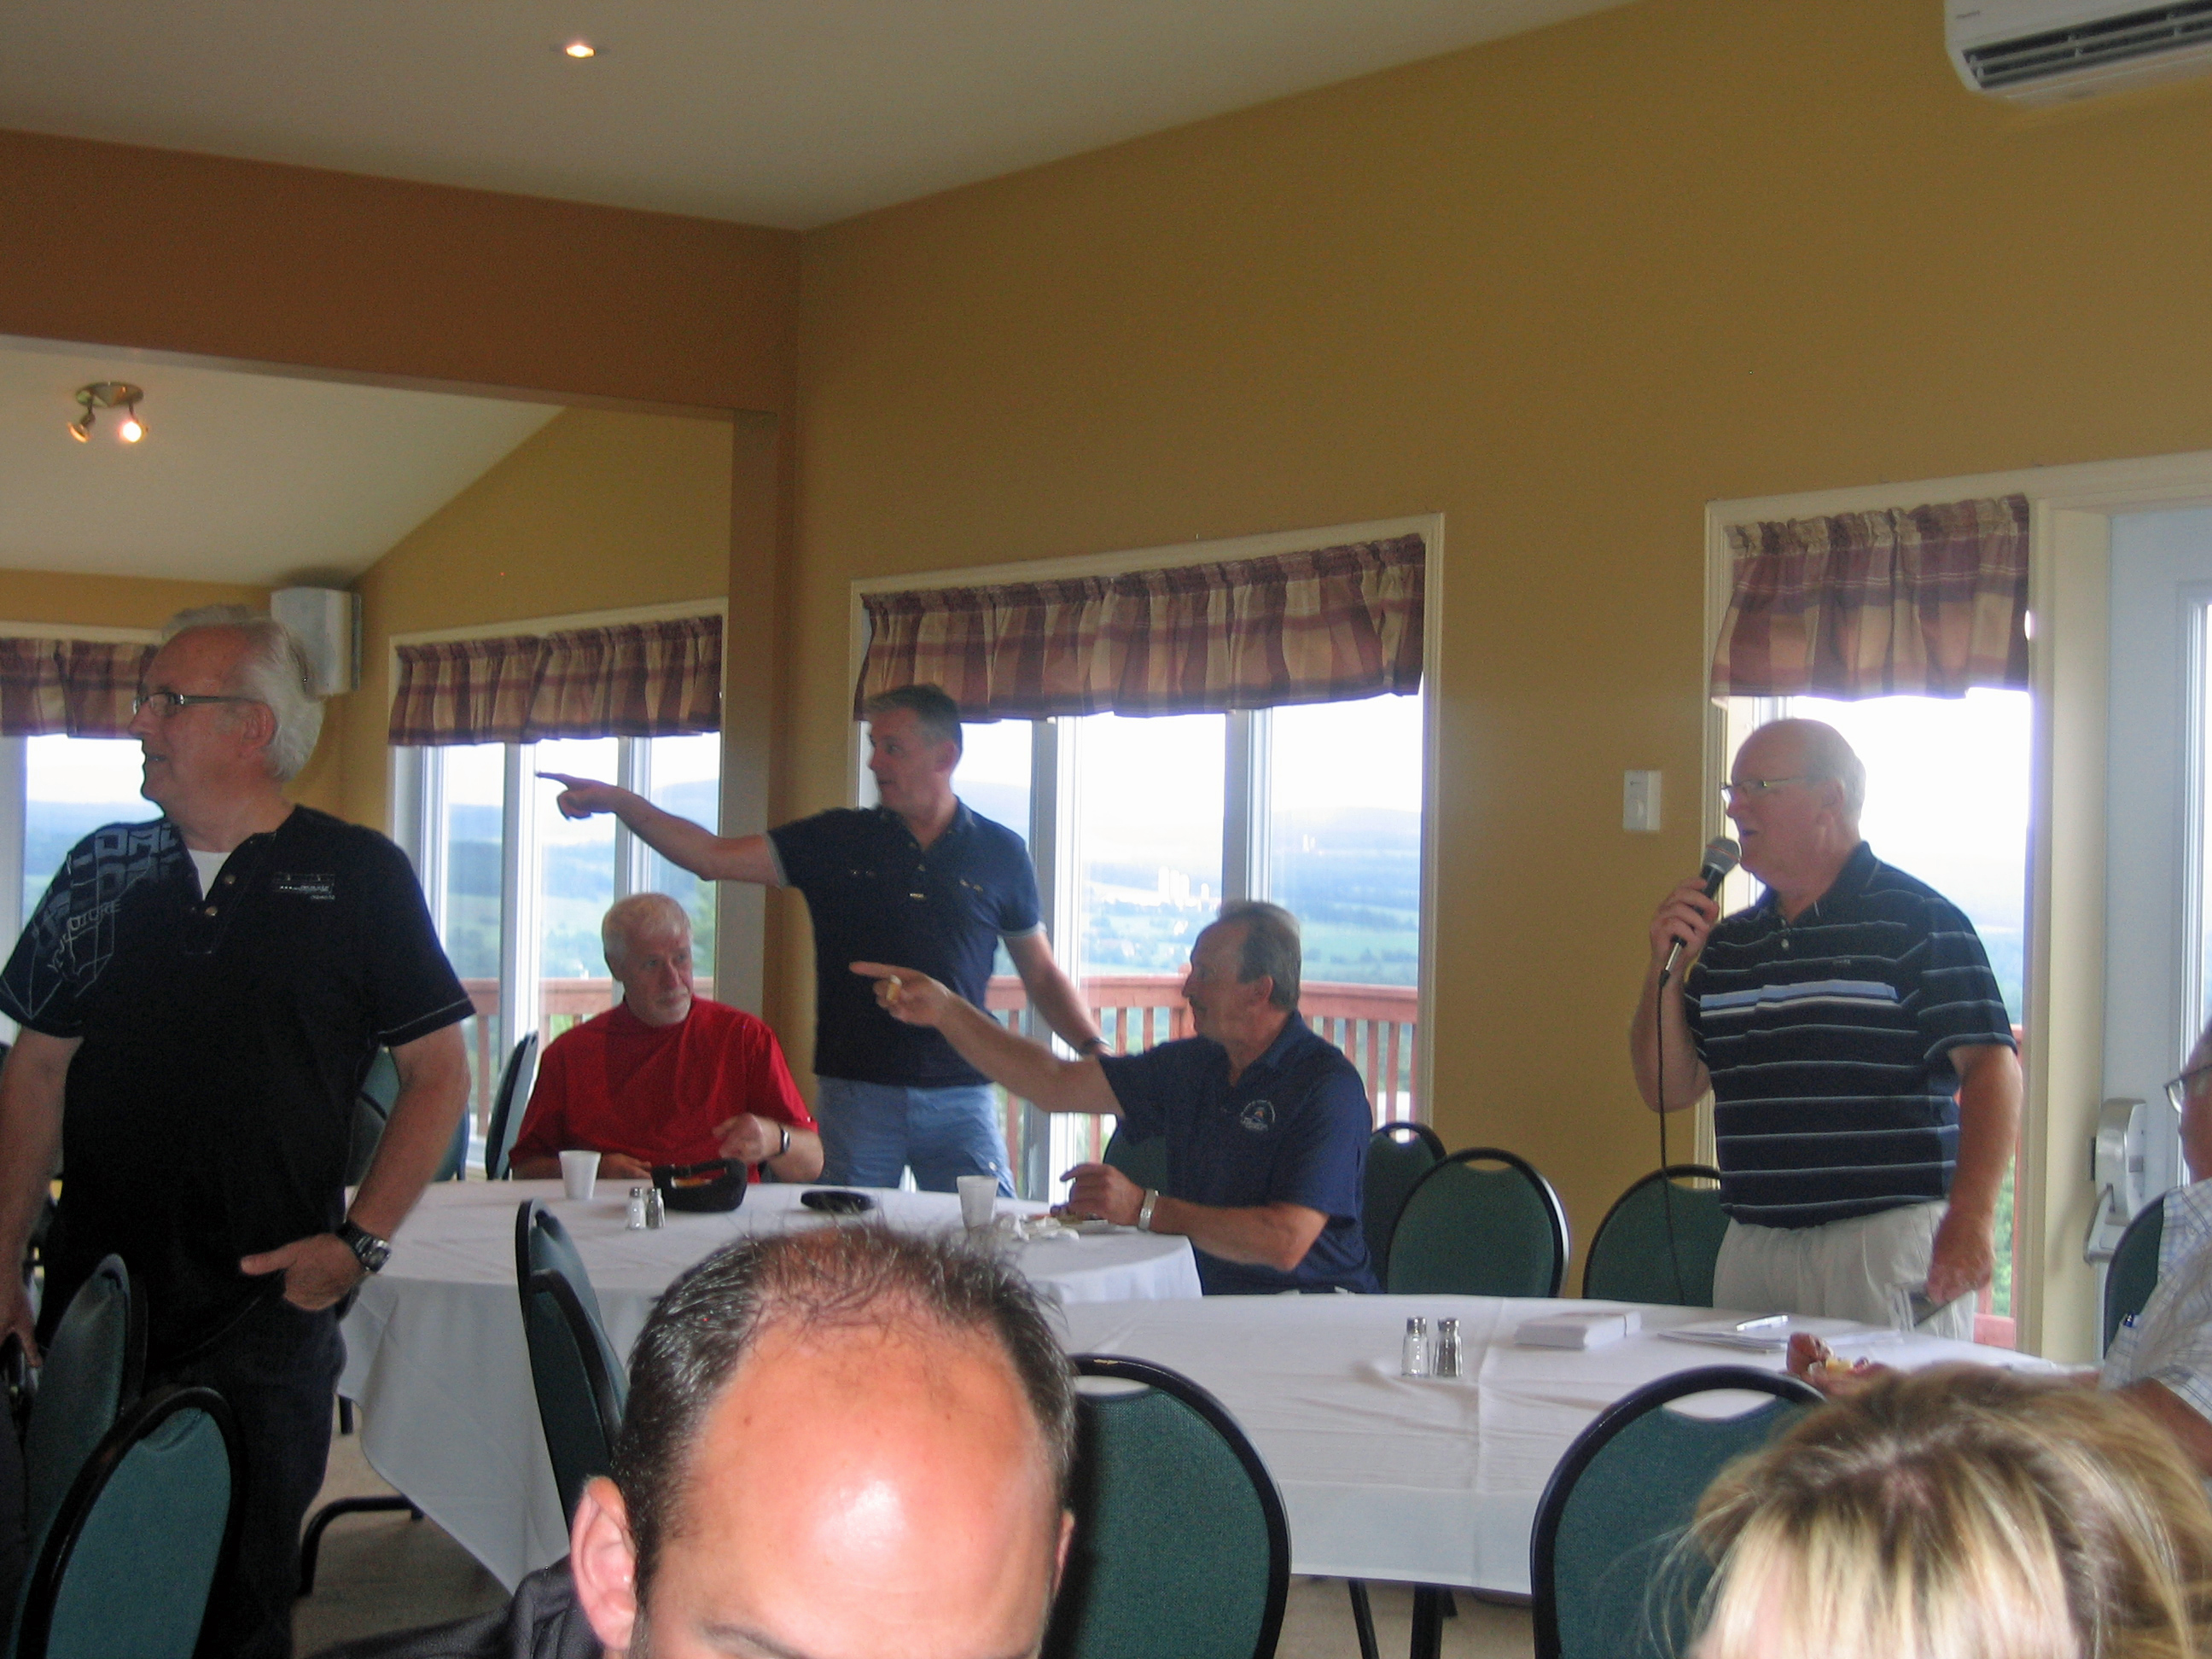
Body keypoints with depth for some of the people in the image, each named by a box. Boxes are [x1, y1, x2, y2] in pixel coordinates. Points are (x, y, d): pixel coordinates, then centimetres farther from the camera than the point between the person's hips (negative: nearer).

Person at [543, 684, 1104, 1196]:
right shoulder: (837, 840, 6)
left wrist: (1093, 1048, -2)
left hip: (959, 1098, 0)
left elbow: (1042, 975, 13)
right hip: (854, 1095, 1)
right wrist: (618, 801, -10)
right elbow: (713, 857, 1)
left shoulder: (1000, 853, 7)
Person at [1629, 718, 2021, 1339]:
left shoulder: (1916, 921, -4)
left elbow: (1991, 1067, -12)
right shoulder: (1726, 944, 14)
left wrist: (1969, 1219, -22)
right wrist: (1666, 968, 1)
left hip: (1888, 1245, -5)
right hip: (1752, 1252, 5)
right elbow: (1669, 1088, 16)